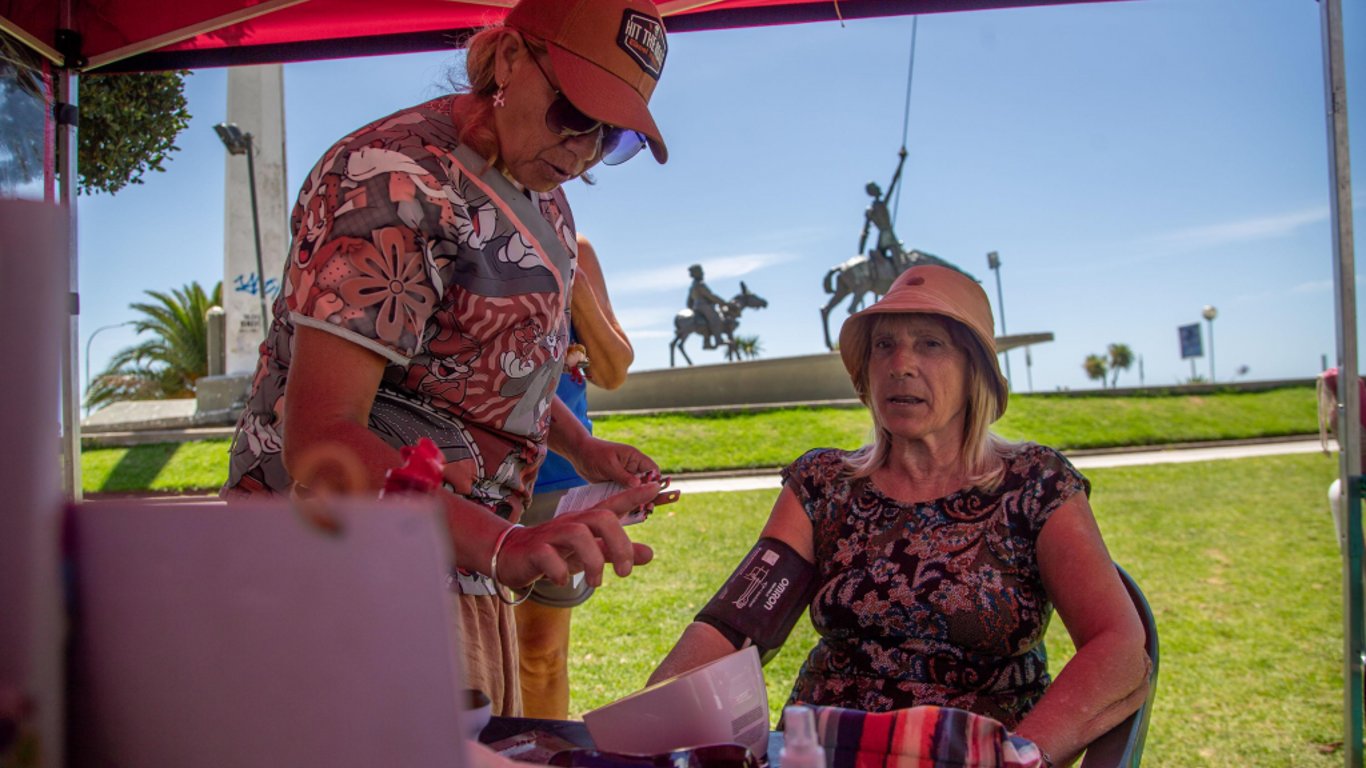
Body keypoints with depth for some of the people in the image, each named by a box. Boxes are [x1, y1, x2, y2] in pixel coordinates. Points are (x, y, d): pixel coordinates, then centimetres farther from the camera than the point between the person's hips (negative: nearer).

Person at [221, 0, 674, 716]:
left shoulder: (541, 200, 10)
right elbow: (318, 438, -28)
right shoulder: (395, 180, -19)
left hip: (458, 572, 9)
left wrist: (583, 449, 10)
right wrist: (501, 543, -40)